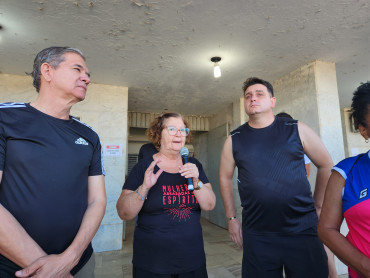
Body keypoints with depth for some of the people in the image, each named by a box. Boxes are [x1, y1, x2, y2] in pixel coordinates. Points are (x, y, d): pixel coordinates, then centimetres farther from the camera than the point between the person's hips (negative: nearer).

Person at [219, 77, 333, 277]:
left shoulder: (297, 130, -1)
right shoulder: (234, 139, 0)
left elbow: (325, 166, 8)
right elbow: (225, 177, 7)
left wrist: (318, 205, 6)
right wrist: (231, 217, 6)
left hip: (303, 230, 0)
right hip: (257, 235, 1)